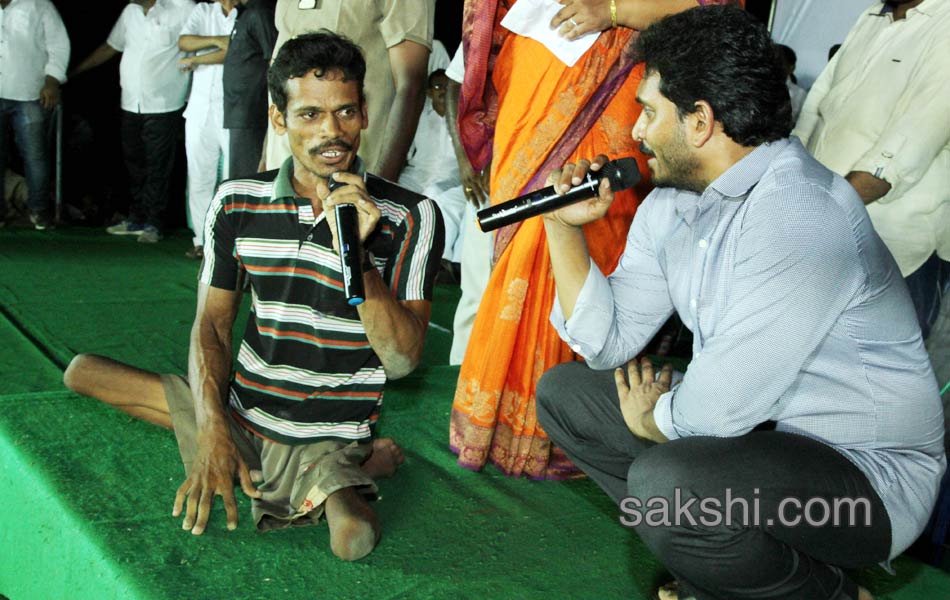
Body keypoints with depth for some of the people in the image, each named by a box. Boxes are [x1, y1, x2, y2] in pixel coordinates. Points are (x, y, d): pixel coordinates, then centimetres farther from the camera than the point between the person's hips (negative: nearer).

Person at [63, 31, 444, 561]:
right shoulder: (237, 203, 0)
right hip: (240, 412, 5)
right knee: (84, 370, 3)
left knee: (354, 538, -35)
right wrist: (213, 433, -12)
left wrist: (355, 254, -29)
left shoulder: (409, 218, -11)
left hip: (331, 435, -5)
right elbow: (212, 324, 4)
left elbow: (402, 359, -16)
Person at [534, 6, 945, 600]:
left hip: (870, 469, -9)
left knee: (665, 483, -35)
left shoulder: (800, 215, -27)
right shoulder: (671, 204, 3)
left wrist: (653, 419, -6)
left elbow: (725, 403, -28)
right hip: (755, 423, 9)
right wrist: (565, 227, -3)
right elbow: (608, 343, 6)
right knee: (563, 391, 8)